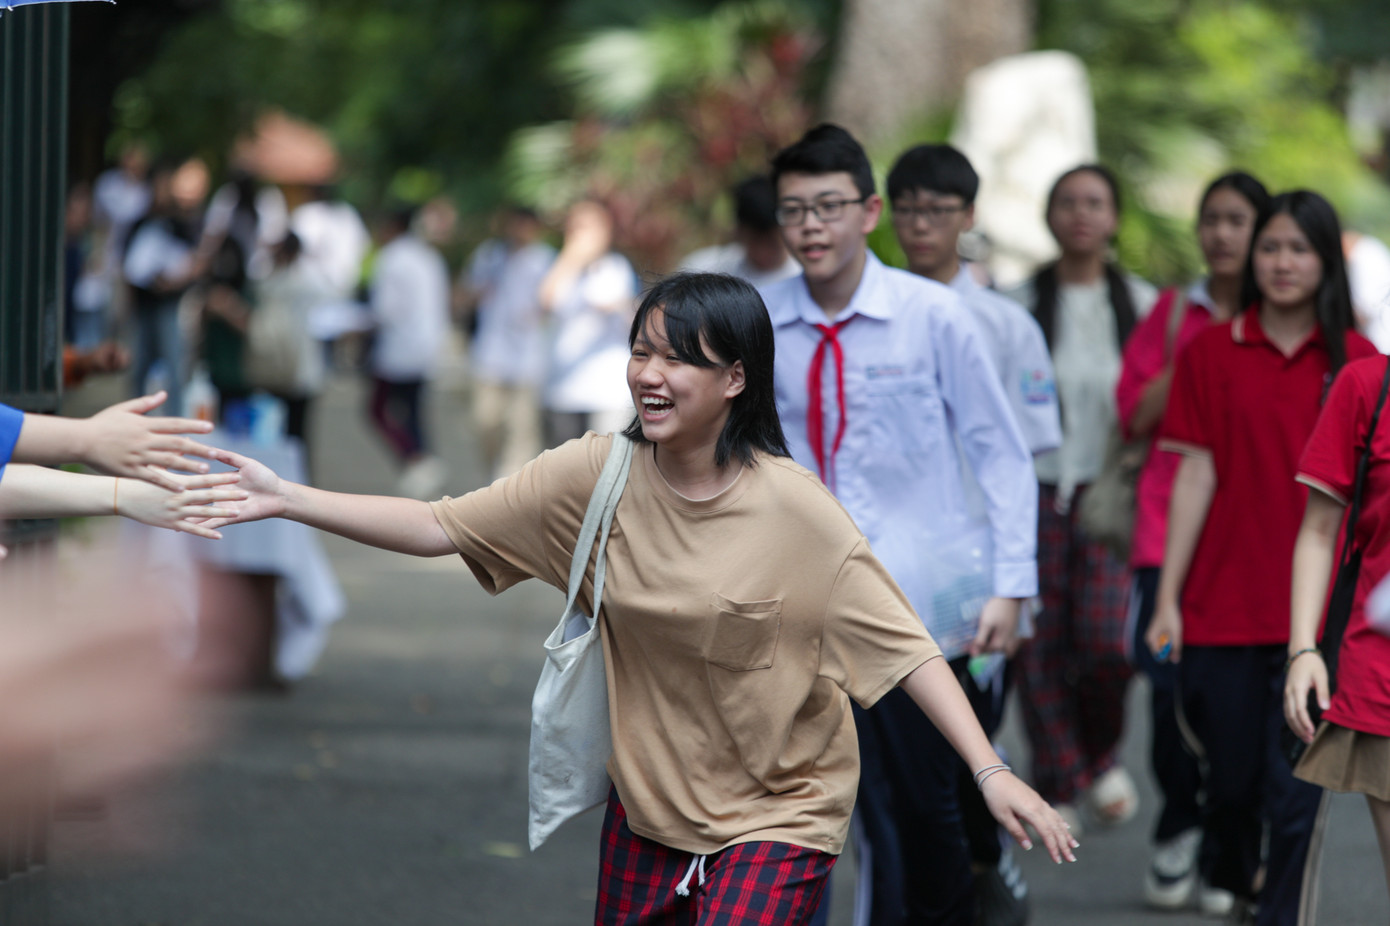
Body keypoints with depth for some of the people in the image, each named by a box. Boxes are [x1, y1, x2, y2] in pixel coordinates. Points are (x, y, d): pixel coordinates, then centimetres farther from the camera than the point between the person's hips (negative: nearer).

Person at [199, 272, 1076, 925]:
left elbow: (904, 644, -18)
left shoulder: (794, 510, -19)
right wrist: (287, 499, -15)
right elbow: (442, 528, -6)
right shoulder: (599, 475, -9)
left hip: (776, 815, -5)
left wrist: (991, 770, -25)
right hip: (649, 800, 5)